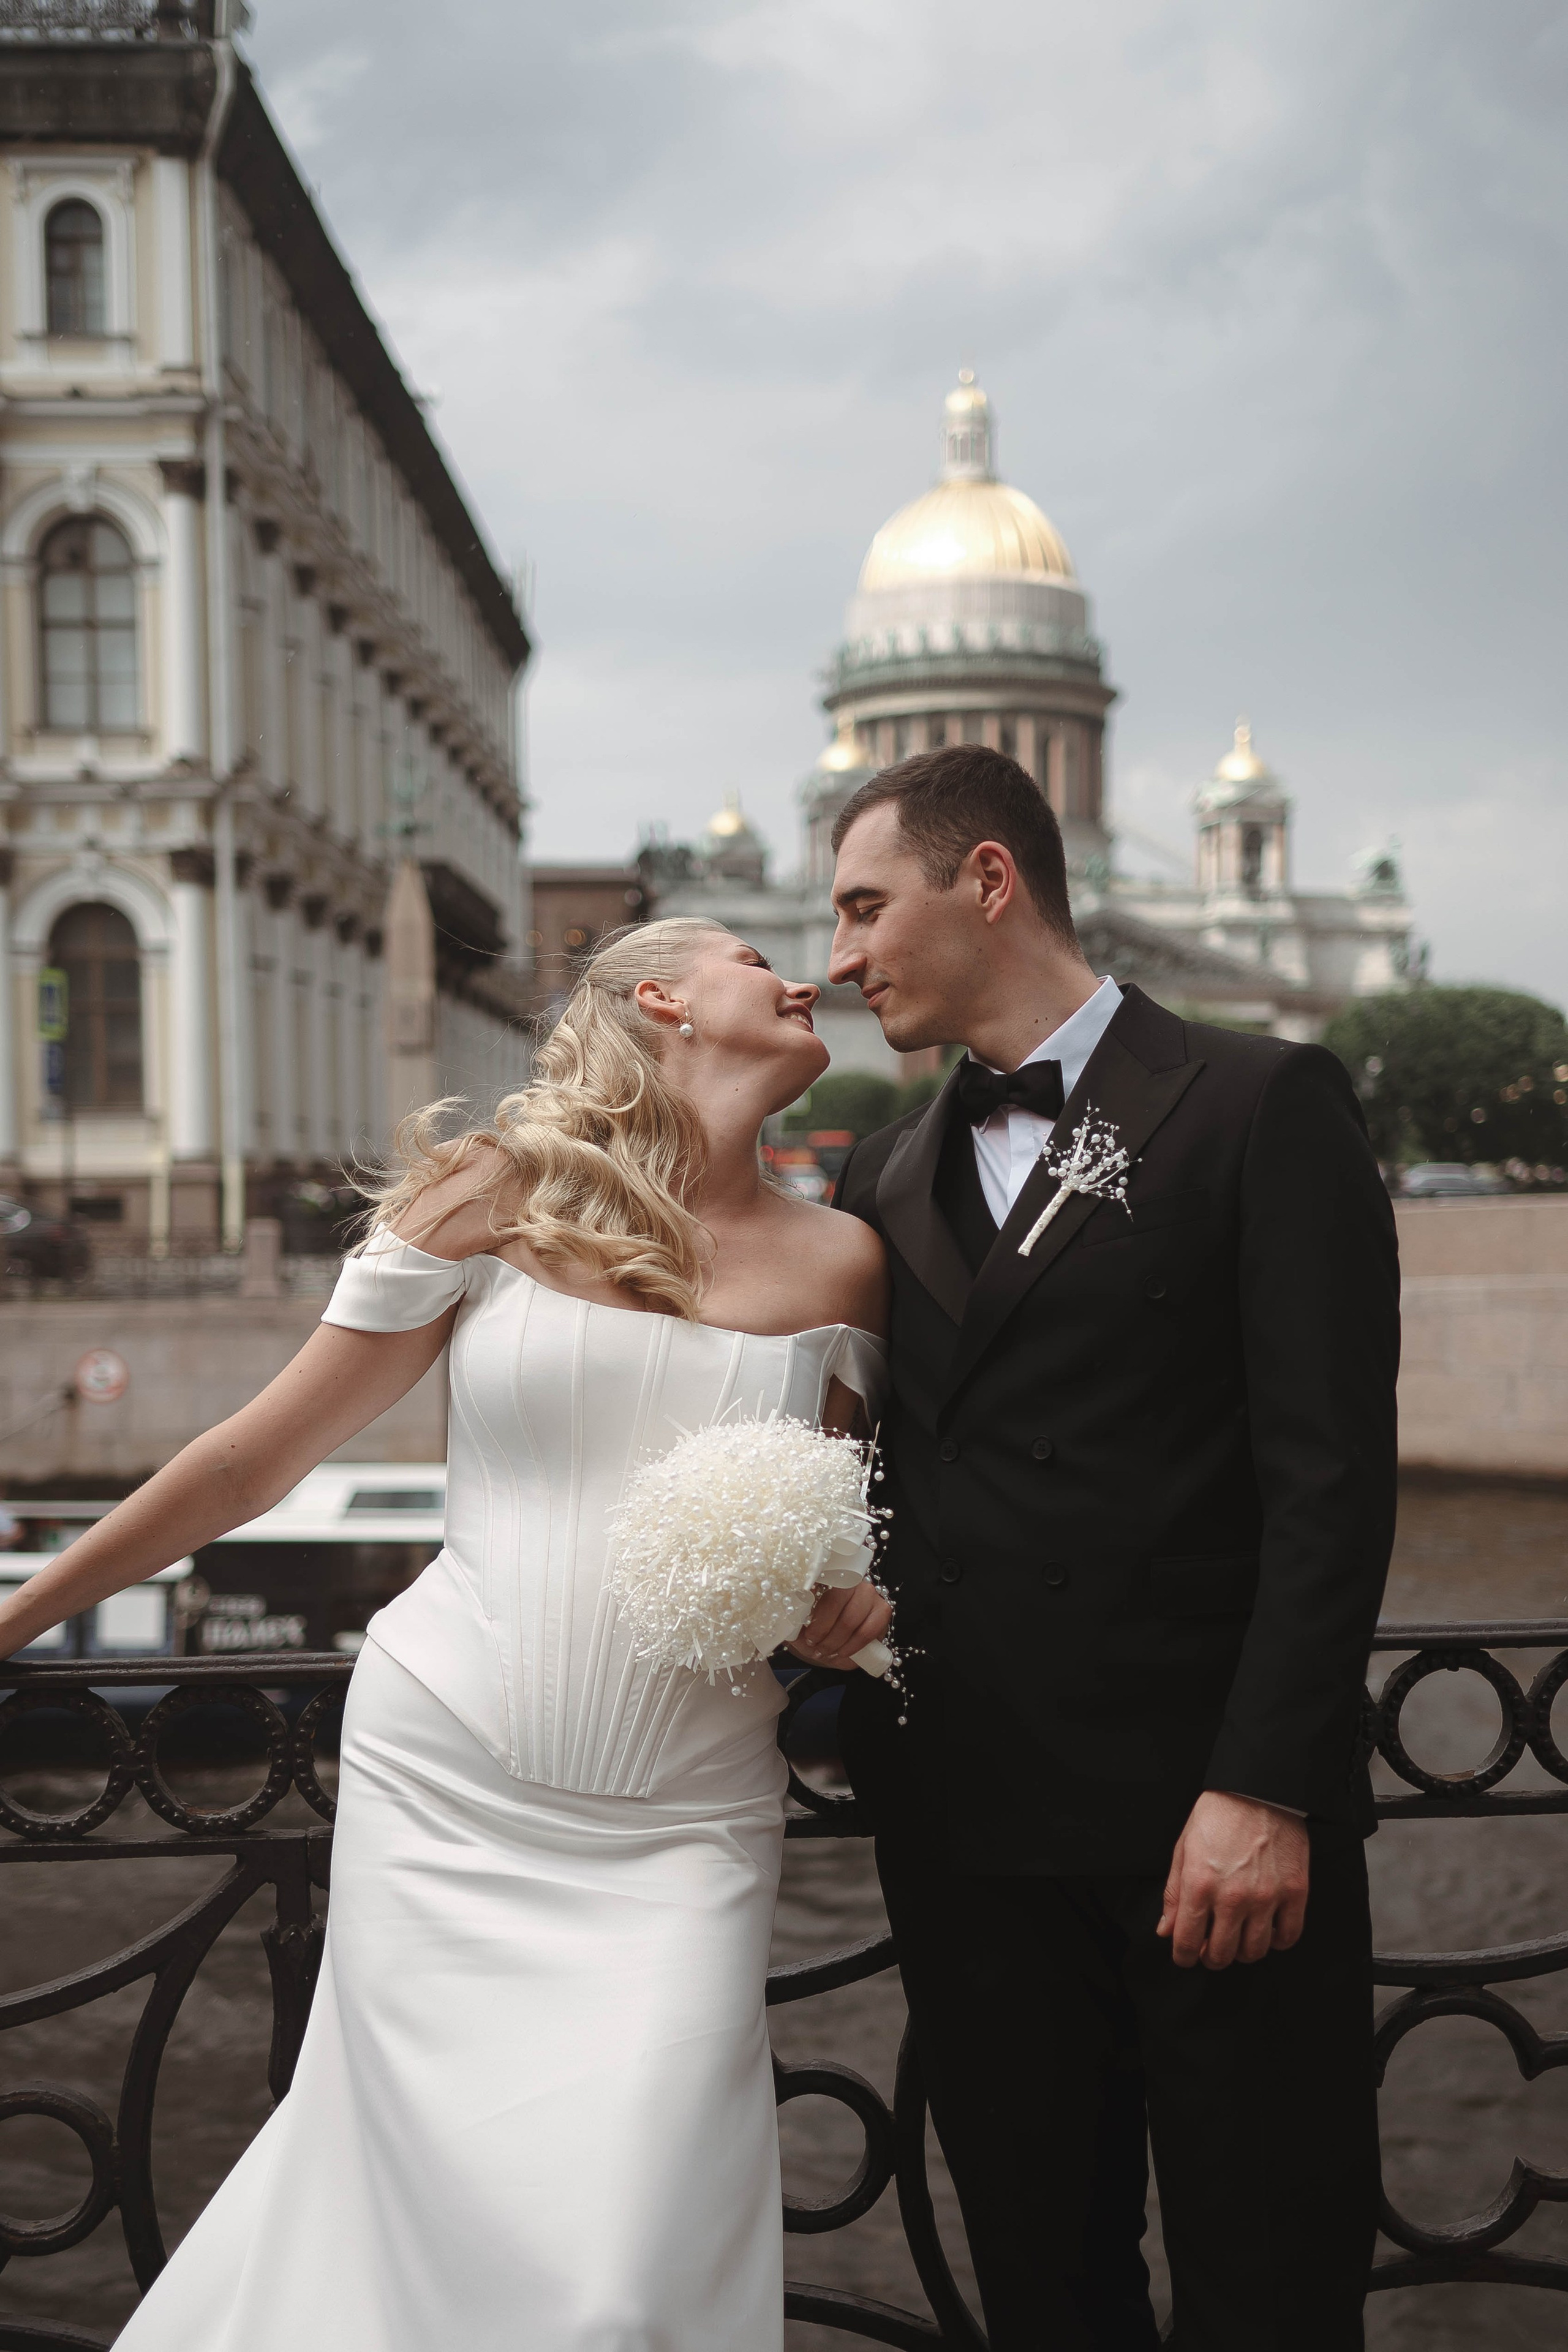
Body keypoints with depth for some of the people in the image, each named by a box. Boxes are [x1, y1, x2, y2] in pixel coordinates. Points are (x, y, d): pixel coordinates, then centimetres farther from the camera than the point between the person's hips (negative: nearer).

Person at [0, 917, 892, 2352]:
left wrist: (848, 1606, -1)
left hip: (682, 1837, 2)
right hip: (447, 1792, -1)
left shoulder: (840, 1261, 8)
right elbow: (259, 1458, 5)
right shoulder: (495, 1197, 0)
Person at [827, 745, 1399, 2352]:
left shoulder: (1258, 1108, -4)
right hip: (965, 1824, 5)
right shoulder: (887, 1179, 14)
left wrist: (1265, 1790, -17)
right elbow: (886, 1481, 15)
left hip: (1212, 1816, -5)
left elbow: (1331, 1478, -11)